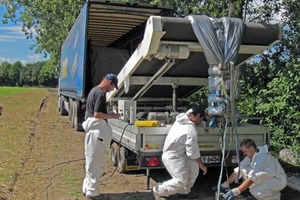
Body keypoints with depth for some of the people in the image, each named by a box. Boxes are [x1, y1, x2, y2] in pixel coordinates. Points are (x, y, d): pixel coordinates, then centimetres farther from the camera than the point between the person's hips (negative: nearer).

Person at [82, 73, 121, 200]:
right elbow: (97, 114, -23)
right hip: (98, 130, -10)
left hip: (91, 128, 10)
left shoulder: (93, 90, 15)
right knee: (96, 162, -2)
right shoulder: (101, 93, -17)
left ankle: (87, 188, 26)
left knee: (91, 160, 17)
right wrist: (111, 116, -12)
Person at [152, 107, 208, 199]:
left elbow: (190, 111, 26)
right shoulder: (191, 130, -25)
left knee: (194, 166, 10)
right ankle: (158, 191, 4)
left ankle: (183, 191, 22)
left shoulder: (182, 117, -2)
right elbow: (193, 152, -19)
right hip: (172, 157, -10)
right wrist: (202, 165, -6)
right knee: (182, 180, -12)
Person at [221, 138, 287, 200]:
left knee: (255, 191, -33)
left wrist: (236, 191, -35)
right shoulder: (250, 156, -3)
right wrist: (225, 184, -8)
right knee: (244, 170, -6)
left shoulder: (262, 157, -29)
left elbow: (253, 178, -33)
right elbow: (239, 170, -1)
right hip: (266, 178, 9)